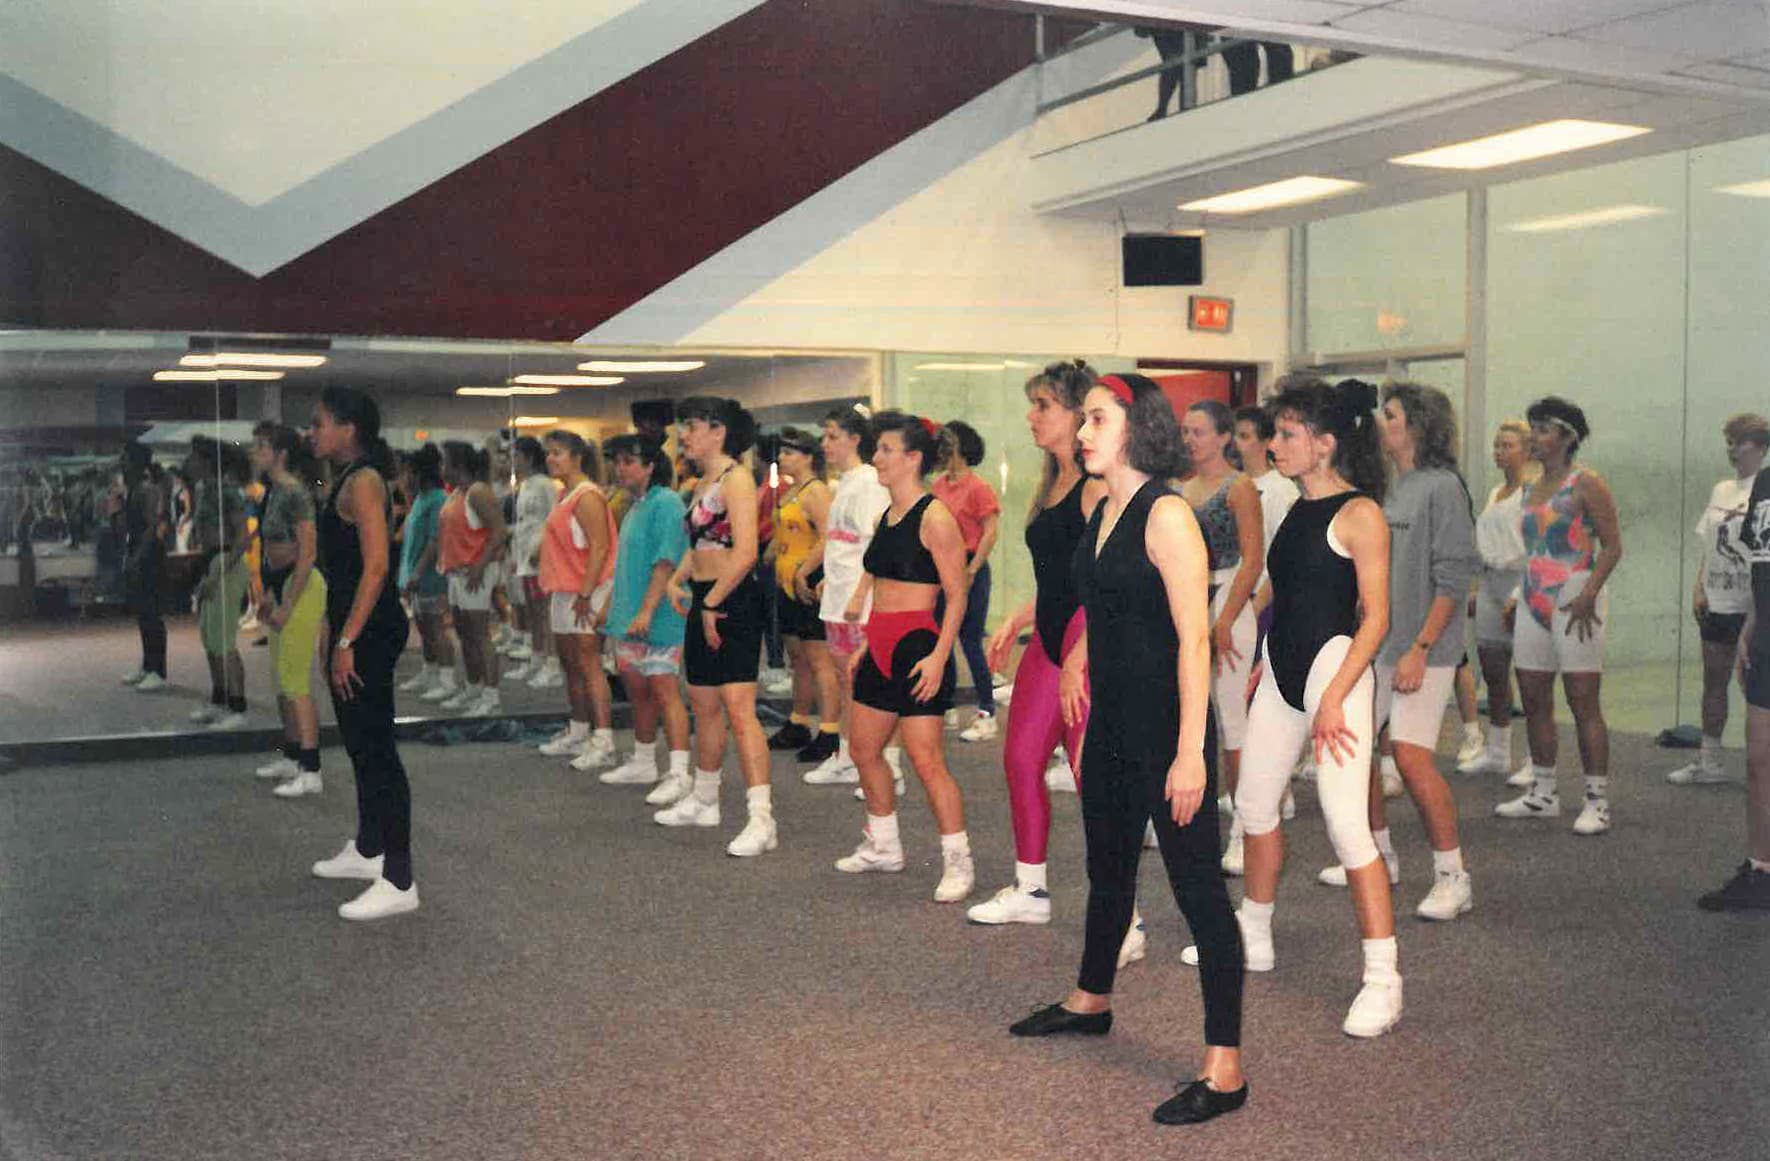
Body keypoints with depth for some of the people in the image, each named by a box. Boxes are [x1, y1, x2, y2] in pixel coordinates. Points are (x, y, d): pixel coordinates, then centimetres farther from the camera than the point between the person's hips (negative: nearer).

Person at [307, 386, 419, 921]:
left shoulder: (362, 481, -15)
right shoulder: (346, 479, 15)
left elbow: (375, 567, -22)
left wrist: (347, 642, -23)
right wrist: (338, 637, 21)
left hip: (370, 631, -10)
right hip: (353, 627, 10)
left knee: (376, 749, -9)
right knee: (359, 743, 19)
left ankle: (398, 882, -5)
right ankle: (368, 850, 34)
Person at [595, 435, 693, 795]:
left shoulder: (666, 502, -12)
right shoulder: (634, 506, 16)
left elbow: (665, 562, -20)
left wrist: (647, 610, -24)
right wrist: (612, 605, 23)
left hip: (659, 619, -9)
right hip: (629, 617, 9)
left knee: (664, 689, -11)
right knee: (637, 689, 16)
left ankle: (679, 773, -11)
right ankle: (643, 763, 28)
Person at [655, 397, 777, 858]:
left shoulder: (736, 478, -12)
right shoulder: (702, 483, 16)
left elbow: (745, 552, -21)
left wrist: (712, 603, -17)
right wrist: (676, 581, 9)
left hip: (733, 602, -10)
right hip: (703, 602, 10)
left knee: (738, 709, -15)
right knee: (704, 706, 18)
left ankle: (762, 820, -16)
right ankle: (703, 800, 33)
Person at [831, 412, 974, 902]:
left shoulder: (934, 517, -12)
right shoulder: (886, 517, 14)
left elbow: (956, 595, -14)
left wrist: (939, 655, -21)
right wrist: (865, 647, 22)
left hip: (917, 646, -9)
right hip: (881, 649, 9)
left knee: (927, 760, -10)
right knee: (864, 749, 15)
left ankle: (958, 861, 1)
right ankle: (883, 847, 31)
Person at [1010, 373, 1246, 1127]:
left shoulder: (1166, 515, -15)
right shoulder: (1102, 513, 10)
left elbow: (1194, 639, -19)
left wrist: (1190, 751, -23)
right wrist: (1087, 727, 19)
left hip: (1165, 726, -9)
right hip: (1111, 724, 9)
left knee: (1196, 884, -4)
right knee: (1107, 867, 23)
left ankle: (1224, 1069, 3)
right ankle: (1091, 1002, 44)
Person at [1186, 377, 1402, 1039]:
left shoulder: (1358, 514, -12)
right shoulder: (1297, 512, 13)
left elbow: (1376, 618, -15)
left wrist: (1334, 698, -21)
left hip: (1335, 666, -9)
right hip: (1282, 670, 9)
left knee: (1347, 826, -13)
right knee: (1254, 804, 16)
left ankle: (1383, 979, -6)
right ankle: (1254, 939, 33)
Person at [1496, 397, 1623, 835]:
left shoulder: (1586, 484, -6)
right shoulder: (1533, 489, 16)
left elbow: (1613, 545, -10)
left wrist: (1589, 594, -21)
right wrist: (1518, 598, 16)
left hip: (1573, 601, -8)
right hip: (1534, 602, 8)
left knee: (1584, 703, -6)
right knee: (1534, 700, 9)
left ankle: (1597, 802, -2)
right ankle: (1542, 795, 19)